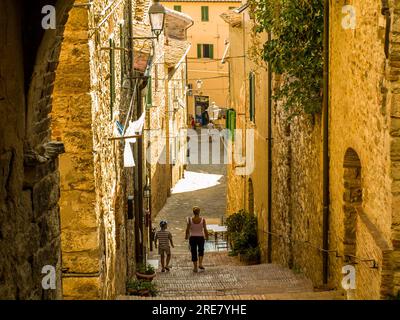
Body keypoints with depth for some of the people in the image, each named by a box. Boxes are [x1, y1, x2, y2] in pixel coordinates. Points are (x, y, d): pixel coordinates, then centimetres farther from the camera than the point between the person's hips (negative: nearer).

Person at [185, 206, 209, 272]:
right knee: (201, 250, 23)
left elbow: (187, 229, -6)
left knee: (194, 253, 10)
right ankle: (200, 264, 6)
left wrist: (186, 236, 12)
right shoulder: (202, 219, -9)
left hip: (192, 238, 0)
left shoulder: (190, 219, -10)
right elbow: (205, 229, -7)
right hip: (201, 237, 0)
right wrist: (207, 237, 9)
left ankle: (195, 268, 10)